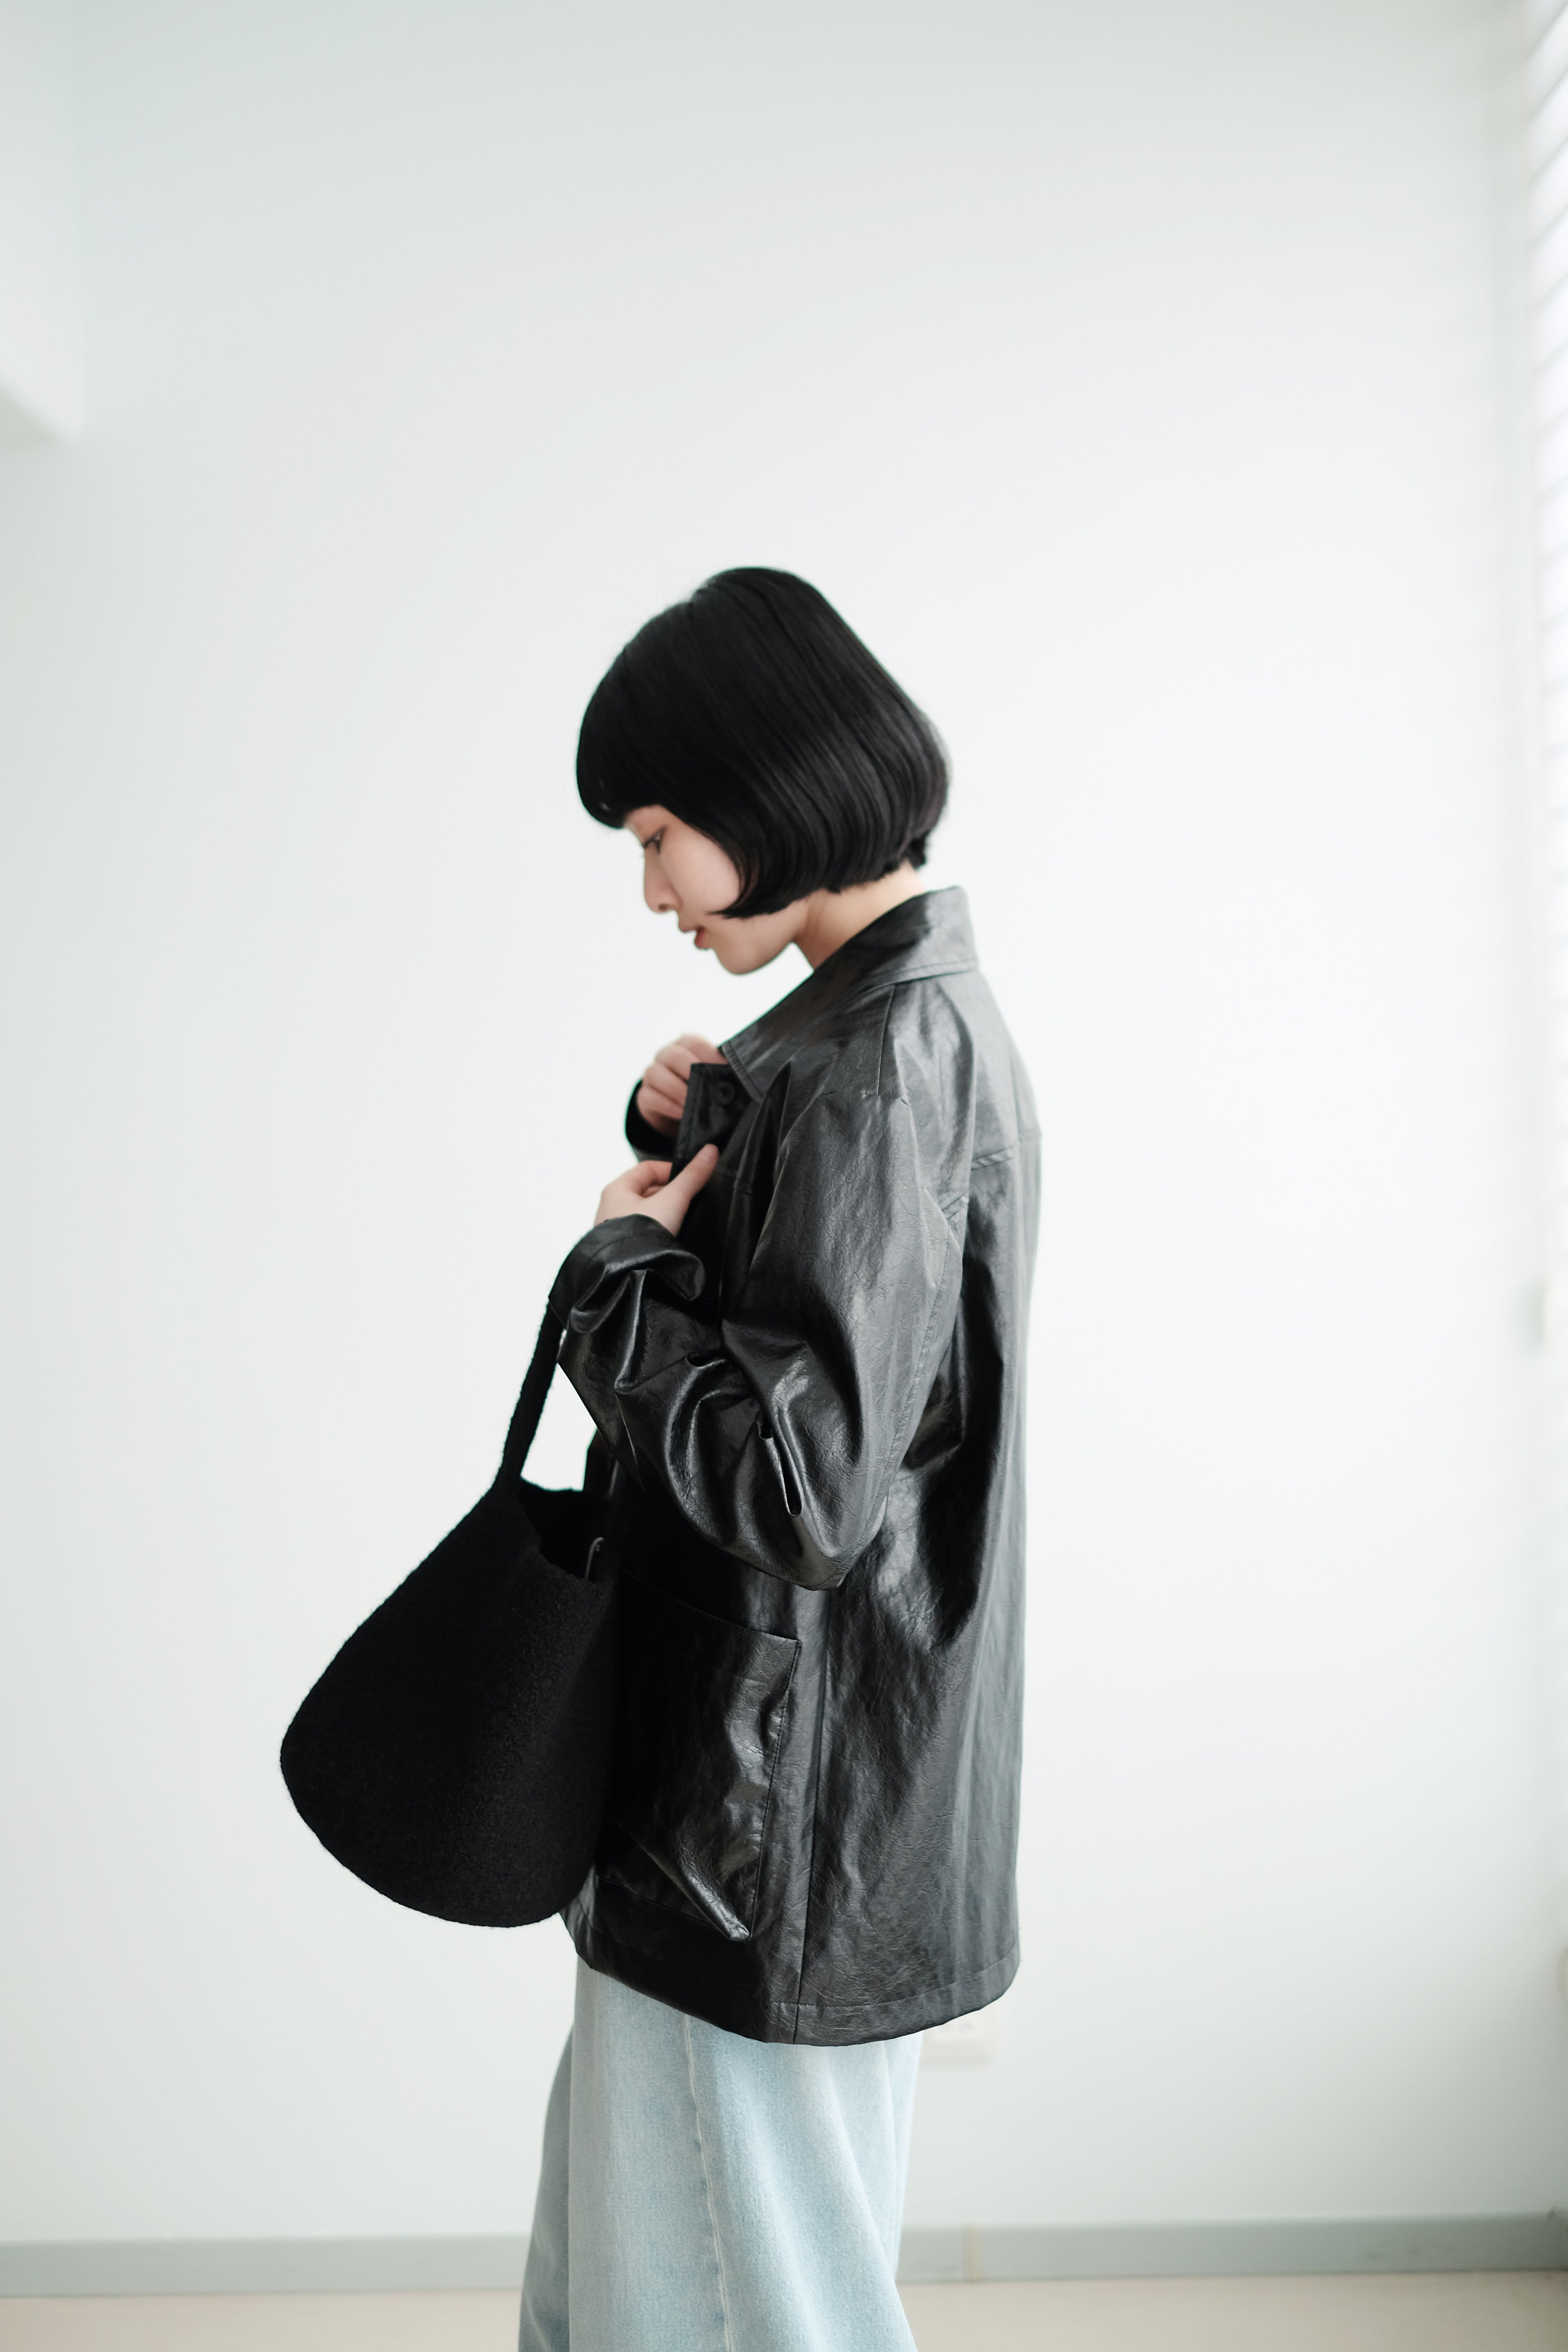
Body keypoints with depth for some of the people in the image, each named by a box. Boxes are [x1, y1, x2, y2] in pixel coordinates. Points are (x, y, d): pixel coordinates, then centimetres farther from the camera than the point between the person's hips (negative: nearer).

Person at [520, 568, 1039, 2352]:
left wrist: (614, 1268, -15)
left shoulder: (885, 1055, -23)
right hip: (769, 1758, 10)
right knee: (622, 2204, 24)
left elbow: (799, 1483, -29)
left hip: (777, 1807, -10)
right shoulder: (912, 1010, 9)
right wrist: (691, 1135, 0)